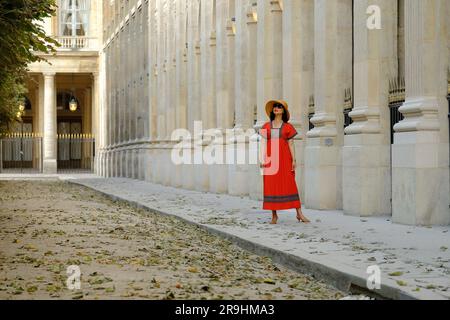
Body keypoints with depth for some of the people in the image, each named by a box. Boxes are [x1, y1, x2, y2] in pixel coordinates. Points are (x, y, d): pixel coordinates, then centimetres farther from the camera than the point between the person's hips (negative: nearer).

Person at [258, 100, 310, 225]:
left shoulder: (288, 126, 6)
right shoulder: (266, 126, 10)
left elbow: (291, 144, 4)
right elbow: (263, 143, 7)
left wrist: (294, 160, -3)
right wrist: (262, 159, -3)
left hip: (284, 158, -1)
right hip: (270, 159, 1)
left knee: (290, 184, -4)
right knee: (271, 185, 0)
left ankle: (299, 213, -5)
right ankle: (274, 215, 6)